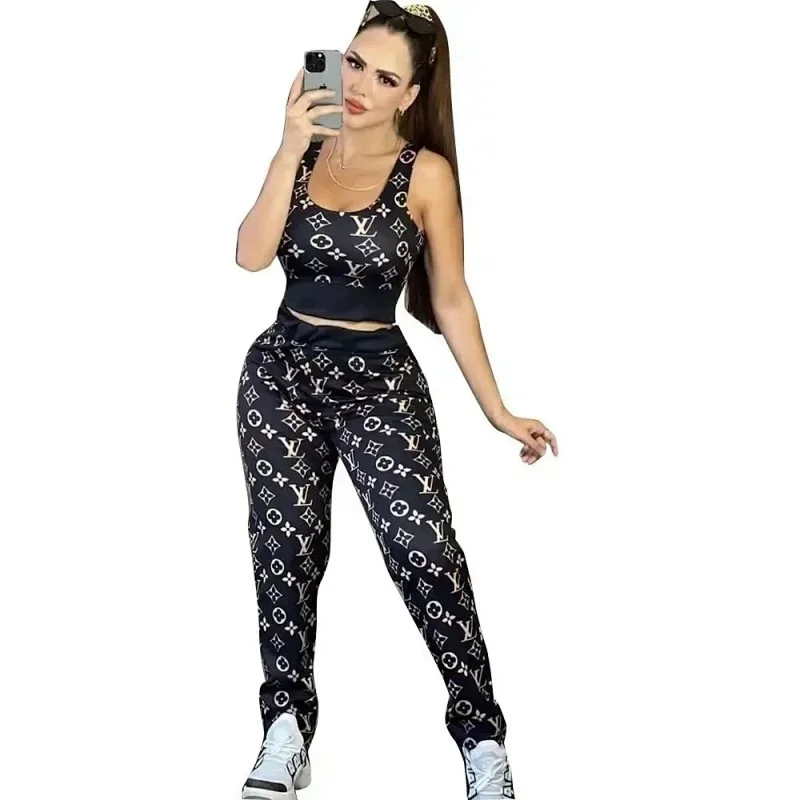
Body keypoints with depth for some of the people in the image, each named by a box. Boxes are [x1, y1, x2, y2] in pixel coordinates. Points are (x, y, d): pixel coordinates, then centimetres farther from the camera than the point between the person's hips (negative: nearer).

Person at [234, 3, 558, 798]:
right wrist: (290, 149, -17)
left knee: (424, 548, -14)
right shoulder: (304, 151, 4)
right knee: (285, 546, -1)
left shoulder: (426, 173, -5)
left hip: (379, 379, -3)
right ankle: (286, 730, 7)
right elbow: (252, 255, -9)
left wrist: (497, 410, 0)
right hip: (281, 371, 3)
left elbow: (450, 300, 0)